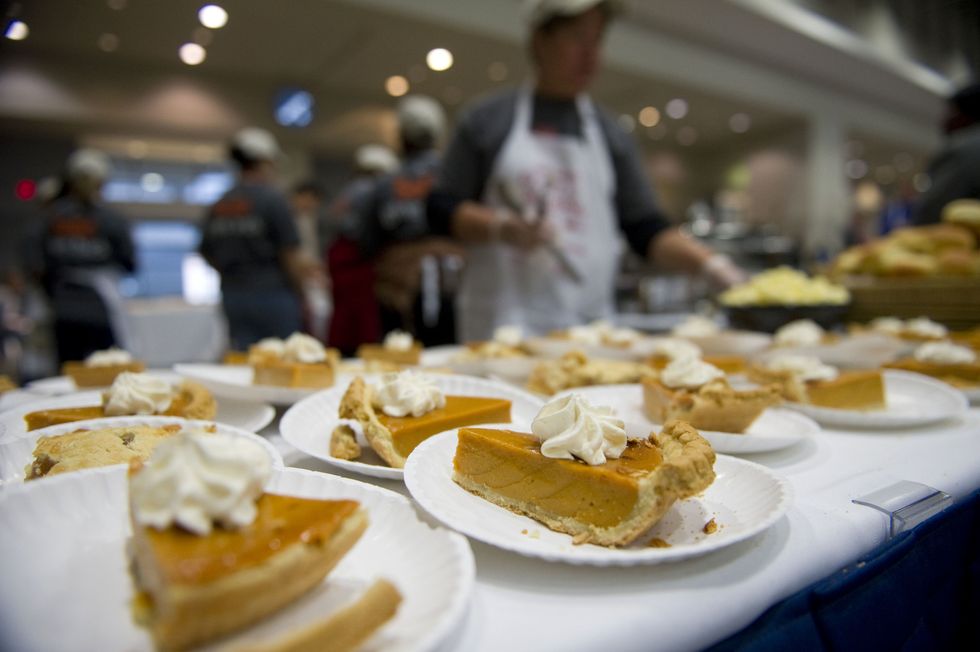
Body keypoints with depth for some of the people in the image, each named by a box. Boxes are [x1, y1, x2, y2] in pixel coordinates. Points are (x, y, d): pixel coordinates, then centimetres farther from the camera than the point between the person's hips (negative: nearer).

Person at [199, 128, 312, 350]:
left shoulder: (219, 205, 8)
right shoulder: (273, 199, -10)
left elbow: (208, 256, 12)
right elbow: (291, 255, -11)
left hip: (232, 296, 6)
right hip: (272, 293, -5)